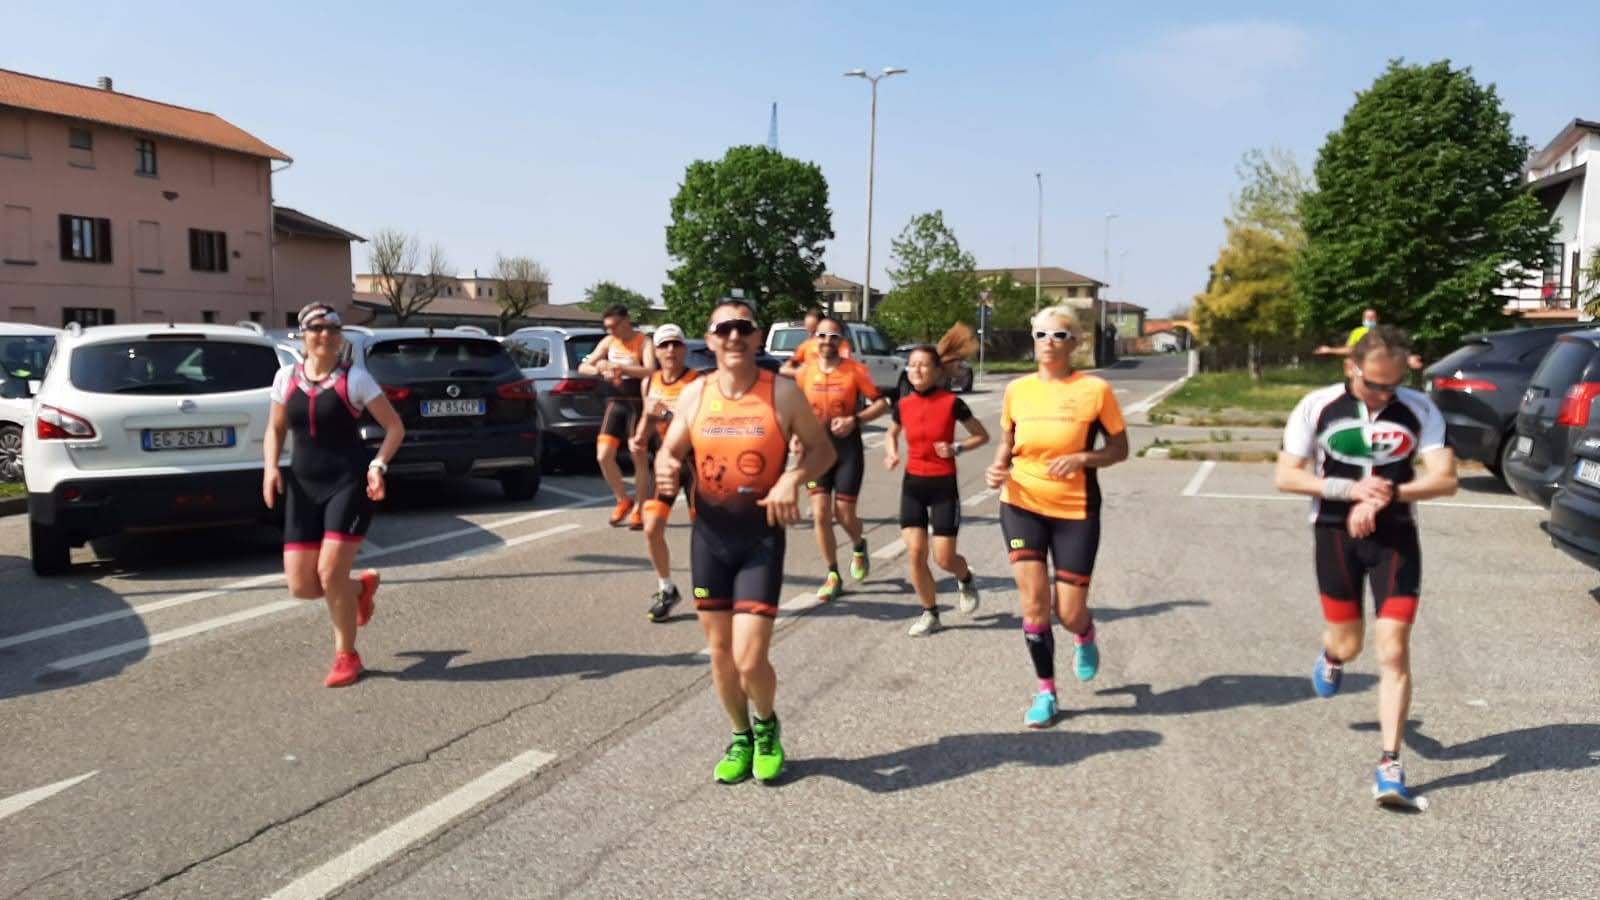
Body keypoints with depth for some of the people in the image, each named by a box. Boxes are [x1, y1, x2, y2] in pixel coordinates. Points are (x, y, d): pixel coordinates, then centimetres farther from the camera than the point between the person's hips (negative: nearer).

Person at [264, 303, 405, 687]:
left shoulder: (354, 378, -5)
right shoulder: (286, 377, 6)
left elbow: (395, 427, -1)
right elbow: (275, 429, 18)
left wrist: (378, 464, -16)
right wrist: (271, 467, 0)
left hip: (350, 482, -4)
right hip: (304, 487, 4)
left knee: (330, 573, -13)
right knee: (301, 585, -1)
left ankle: (346, 656, 10)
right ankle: (362, 586, 32)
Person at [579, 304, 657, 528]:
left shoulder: (643, 342, -8)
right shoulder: (608, 342, 7)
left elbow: (650, 371, -24)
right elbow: (583, 367, 9)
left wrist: (618, 367, -29)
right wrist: (599, 370, -14)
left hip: (638, 403, -5)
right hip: (616, 402, 5)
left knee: (639, 458, 0)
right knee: (603, 456, -3)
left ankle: (638, 510, 12)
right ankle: (623, 501, 15)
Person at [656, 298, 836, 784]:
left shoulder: (782, 392, -7)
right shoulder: (694, 394, 1)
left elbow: (823, 449, 1)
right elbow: (670, 450, 10)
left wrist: (793, 478, -18)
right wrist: (666, 468, -14)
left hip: (761, 535, -3)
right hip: (709, 534, 3)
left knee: (750, 659, -9)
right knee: (720, 651, 12)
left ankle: (768, 727, 24)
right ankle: (740, 737, 36)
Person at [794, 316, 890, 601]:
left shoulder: (855, 370, -6)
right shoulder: (804, 372, 1)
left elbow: (881, 403, -5)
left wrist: (855, 420, -18)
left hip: (847, 445, -2)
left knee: (844, 514, 1)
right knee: (820, 513, -5)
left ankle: (859, 547, 37)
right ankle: (833, 575, 11)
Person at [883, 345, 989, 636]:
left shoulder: (952, 402, -11)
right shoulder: (903, 404, -1)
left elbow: (982, 436, -1)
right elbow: (892, 434, 20)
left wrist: (956, 448, -17)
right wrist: (891, 453, -1)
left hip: (944, 485, -3)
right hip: (913, 484, 3)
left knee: (944, 558, -3)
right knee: (915, 552, -4)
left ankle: (966, 579, 33)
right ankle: (930, 613, 15)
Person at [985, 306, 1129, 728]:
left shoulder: (1095, 389, -9)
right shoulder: (1017, 390, 0)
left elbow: (1120, 449, -2)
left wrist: (1081, 459, -19)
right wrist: (998, 467, -7)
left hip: (1075, 511, -2)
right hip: (1022, 506, 2)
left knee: (1069, 613, 0)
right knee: (1033, 601, -6)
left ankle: (1086, 637, 40)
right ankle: (1045, 690, 15)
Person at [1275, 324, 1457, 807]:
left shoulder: (1419, 410, -4)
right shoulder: (1318, 406, -7)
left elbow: (1445, 479, -7)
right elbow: (1286, 476, -6)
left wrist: (1387, 493, -22)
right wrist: (1351, 488, -18)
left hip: (1395, 537, 0)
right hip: (1335, 534, 0)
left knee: (1393, 651, -6)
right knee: (1348, 643, 10)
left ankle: (1390, 764, 3)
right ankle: (1331, 656, 50)